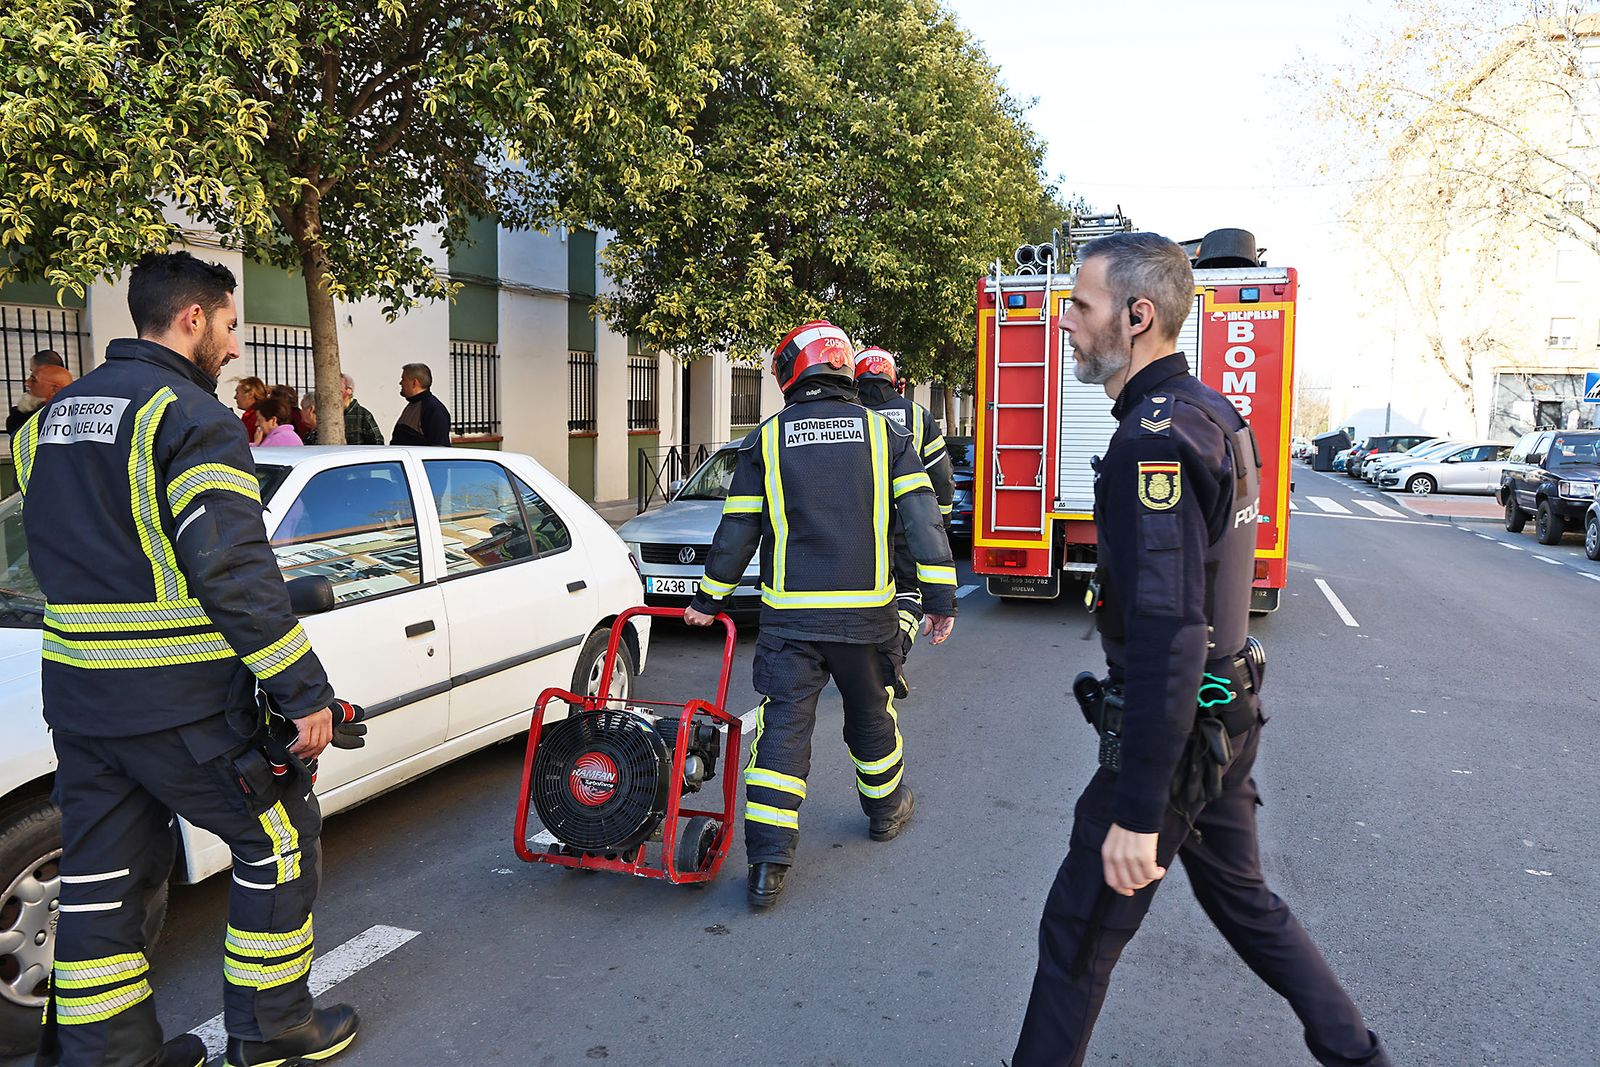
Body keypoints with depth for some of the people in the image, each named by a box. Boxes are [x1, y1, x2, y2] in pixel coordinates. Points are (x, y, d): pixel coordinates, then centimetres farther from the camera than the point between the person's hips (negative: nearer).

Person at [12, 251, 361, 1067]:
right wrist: (304, 691, -20)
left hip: (75, 697, 8)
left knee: (102, 875, 16)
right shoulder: (190, 416, -14)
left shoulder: (52, 417, 13)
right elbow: (234, 572, -23)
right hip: (177, 706, -8)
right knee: (278, 839, 8)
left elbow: (51, 551, 18)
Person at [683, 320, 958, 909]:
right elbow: (922, 519, -3)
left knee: (782, 729, 1)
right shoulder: (884, 433, 3)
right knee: (871, 717, 21)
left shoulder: (766, 441, 1)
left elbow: (737, 530, 2)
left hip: (789, 616, -1)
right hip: (866, 613, 2)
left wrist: (708, 600, 14)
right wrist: (940, 597, 1)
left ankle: (768, 861, -3)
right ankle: (886, 808, 42)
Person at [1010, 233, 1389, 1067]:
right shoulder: (1211, 413, 8)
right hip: (1225, 716, 10)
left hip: (1169, 732, -10)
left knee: (1077, 934, 6)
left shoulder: (1154, 439, -24)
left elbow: (1167, 635, -29)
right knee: (1242, 898, 26)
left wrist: (1137, 813, -26)